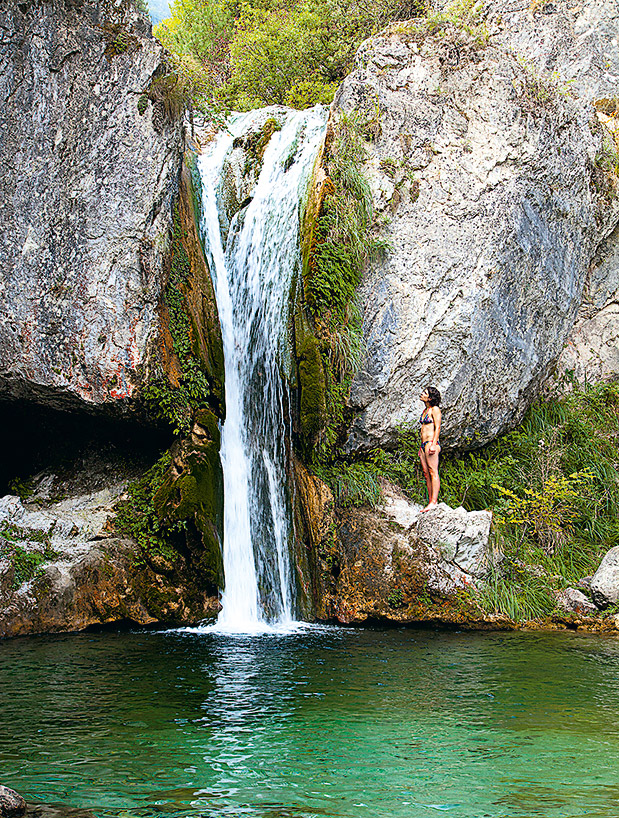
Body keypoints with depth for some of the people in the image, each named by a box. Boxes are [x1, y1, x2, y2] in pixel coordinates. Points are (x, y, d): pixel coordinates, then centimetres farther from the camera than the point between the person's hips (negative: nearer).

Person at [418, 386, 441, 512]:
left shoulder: (435, 409, -5)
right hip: (423, 444, 9)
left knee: (433, 472, -12)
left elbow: (437, 428, -12)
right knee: (426, 473, 5)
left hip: (431, 443, -9)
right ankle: (430, 501, 6)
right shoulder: (425, 410, 20)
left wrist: (433, 444, -21)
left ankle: (434, 502, -17)